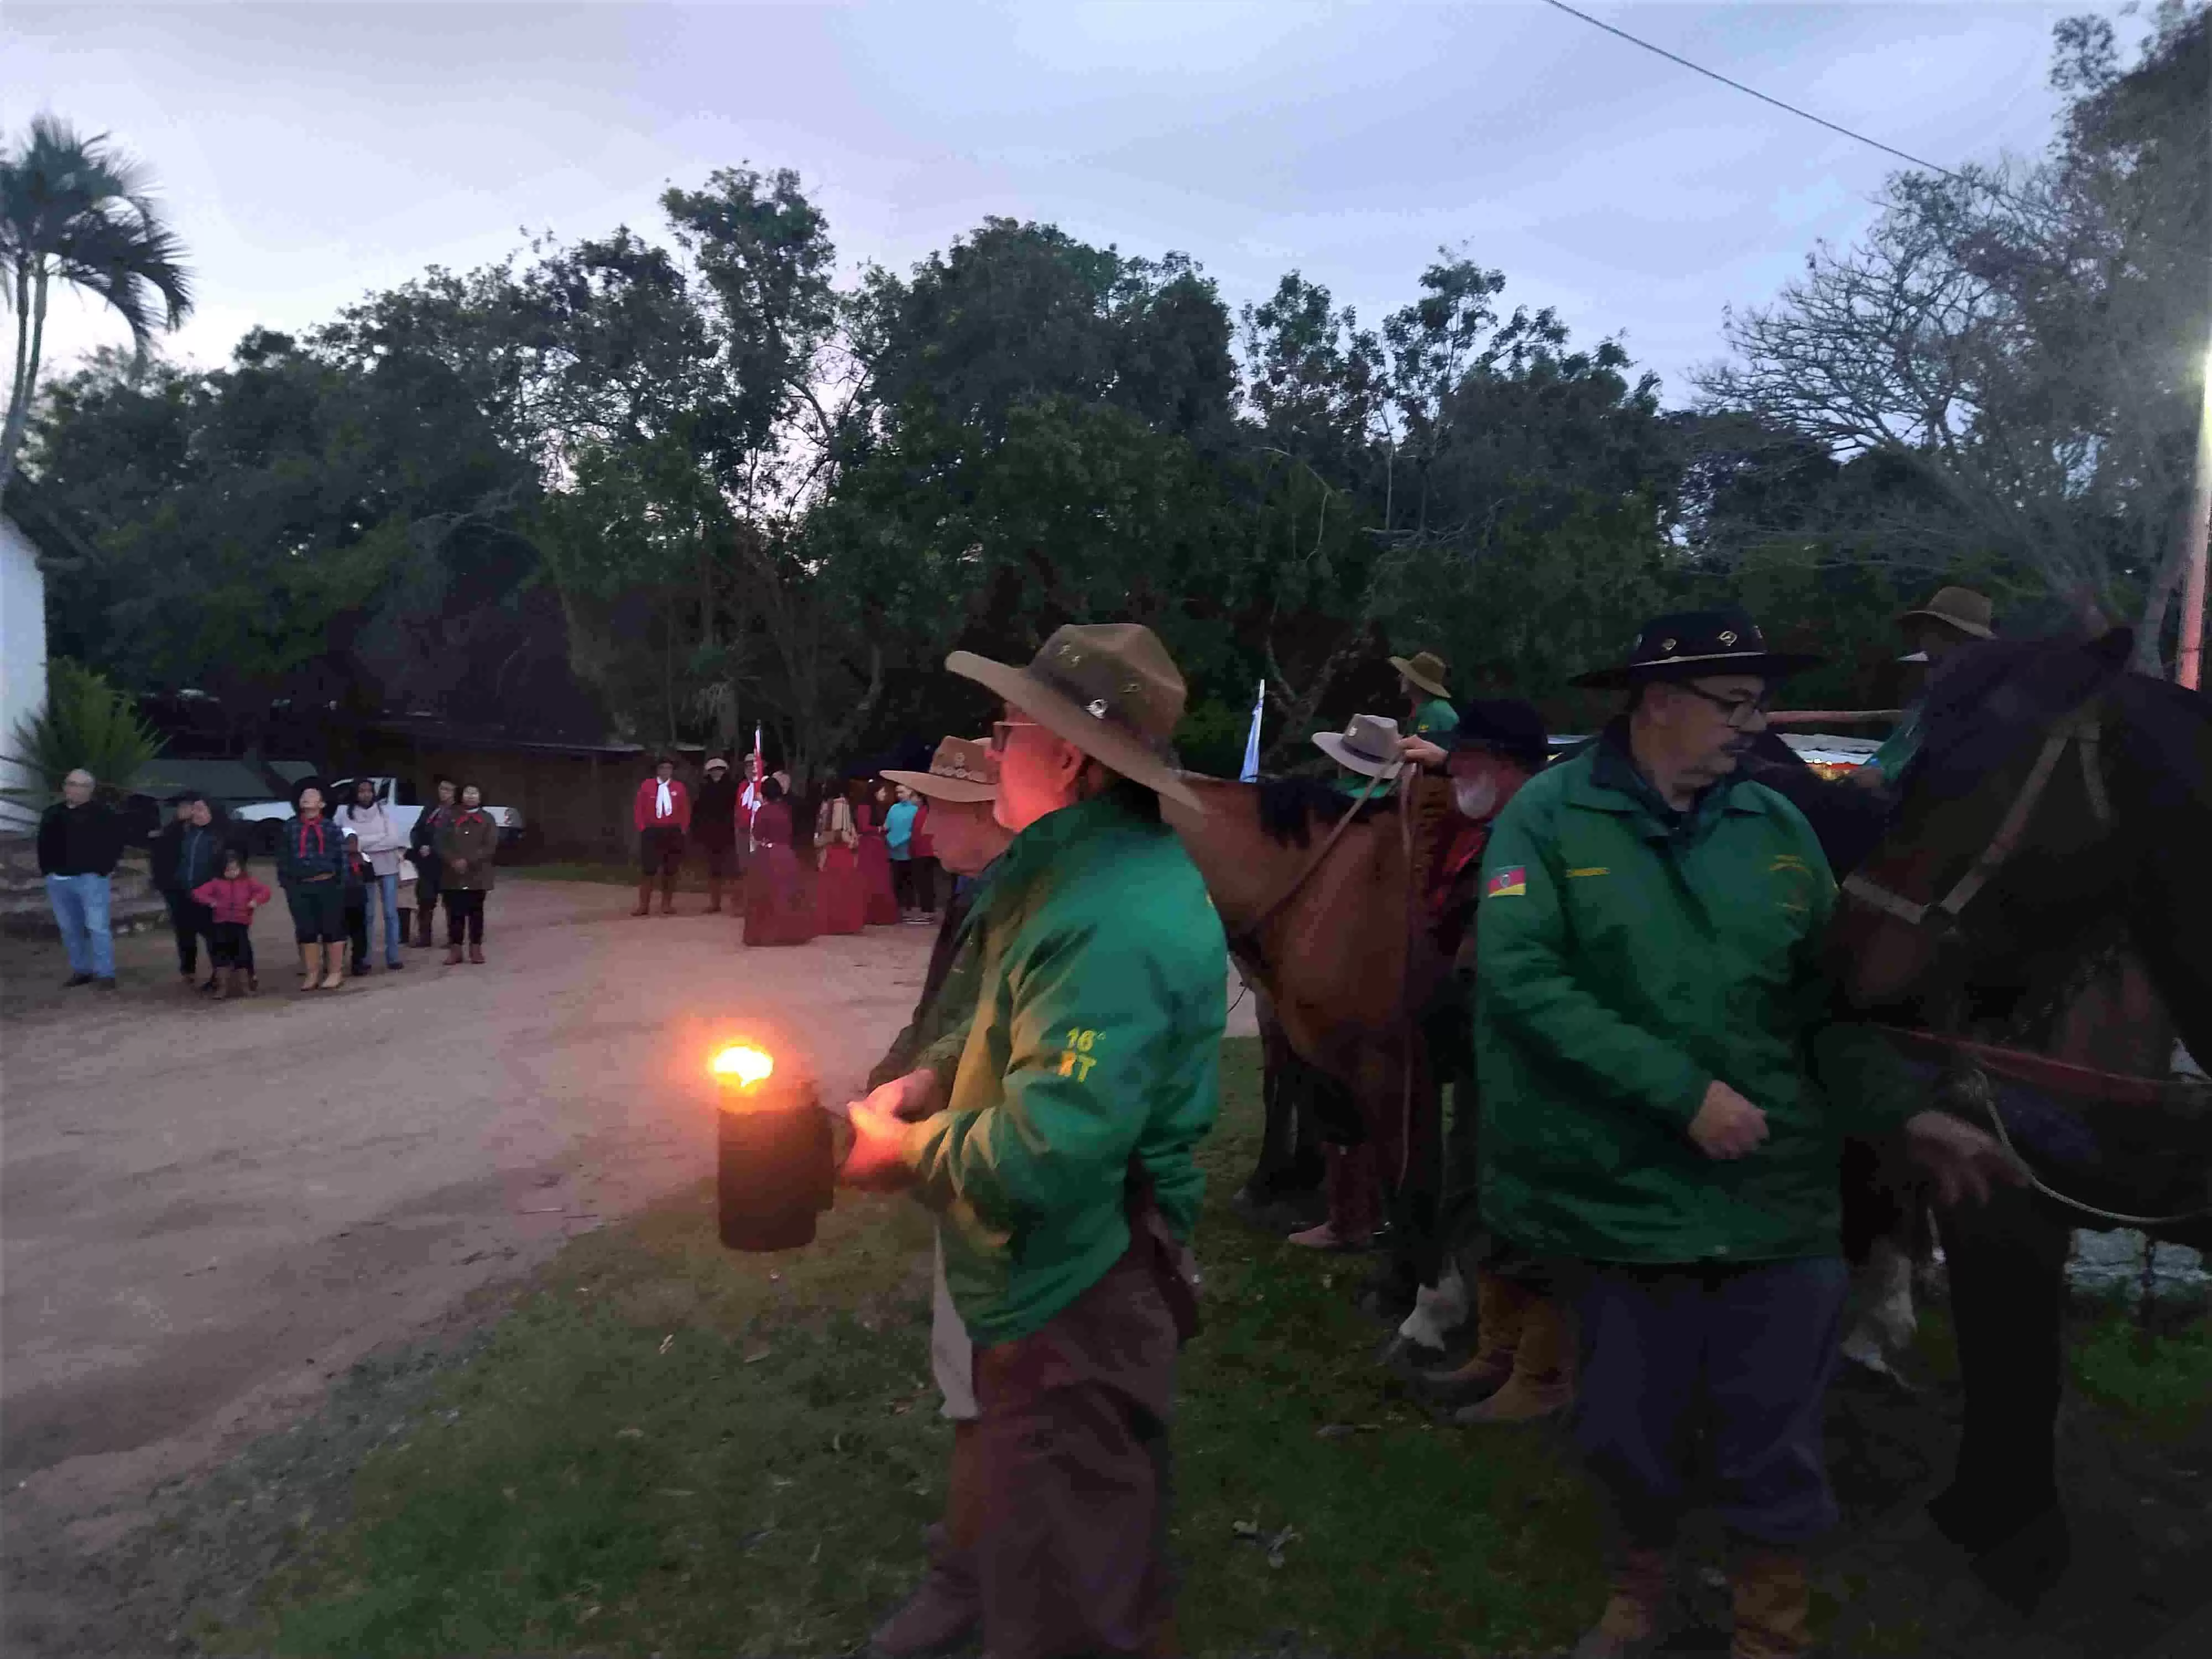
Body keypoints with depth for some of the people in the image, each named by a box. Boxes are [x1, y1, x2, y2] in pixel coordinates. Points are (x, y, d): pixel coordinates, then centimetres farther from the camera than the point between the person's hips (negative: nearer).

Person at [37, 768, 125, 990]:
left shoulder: (103, 813, -6)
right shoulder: (52, 814, 13)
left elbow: (117, 841, -9)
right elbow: (44, 844, 22)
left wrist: (105, 868, -12)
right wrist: (46, 869, 12)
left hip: (90, 878, -7)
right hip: (58, 879, 7)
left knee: (97, 927, -8)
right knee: (69, 929, 12)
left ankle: (105, 974, -5)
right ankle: (81, 970, 22)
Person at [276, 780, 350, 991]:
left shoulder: (331, 828, 3)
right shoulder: (289, 827, 9)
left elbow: (342, 857, 2)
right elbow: (282, 857, 10)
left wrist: (341, 883, -4)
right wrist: (285, 882, 3)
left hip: (327, 885, -2)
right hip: (299, 888, 2)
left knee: (332, 928, 3)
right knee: (306, 931, 7)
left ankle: (335, 973, 12)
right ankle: (312, 974, 17)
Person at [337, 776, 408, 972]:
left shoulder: (384, 812, 0)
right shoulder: (346, 814, 0)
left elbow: (394, 838, -10)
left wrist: (361, 842, -13)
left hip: (387, 867, 1)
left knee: (391, 913, 3)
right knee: (365, 915, 2)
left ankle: (393, 957, 8)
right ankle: (362, 959, 8)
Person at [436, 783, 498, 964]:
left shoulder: (487, 819, 4)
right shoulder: (450, 818, 9)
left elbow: (490, 847, -6)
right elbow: (441, 844, 3)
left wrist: (468, 861, -15)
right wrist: (453, 861, -13)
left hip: (478, 875, -1)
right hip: (453, 875, 1)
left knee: (476, 912, 5)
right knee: (454, 913, 2)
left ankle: (476, 948, 13)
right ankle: (455, 949, 10)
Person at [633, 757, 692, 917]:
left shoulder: (679, 787, 4)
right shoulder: (646, 786, 1)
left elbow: (685, 810, 9)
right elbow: (639, 809, 4)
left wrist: (682, 829, 1)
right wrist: (642, 828, -3)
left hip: (673, 833, 1)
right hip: (651, 833, -1)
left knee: (671, 870, 6)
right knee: (648, 870, -3)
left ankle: (667, 904, 16)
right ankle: (644, 905, 1)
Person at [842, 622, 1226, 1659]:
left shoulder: (1113, 917, -29)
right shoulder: (1093, 868, 5)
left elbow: (1044, 1154, -33)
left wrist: (904, 1148, -15)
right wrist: (933, 1083, 2)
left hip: (1074, 1301, -10)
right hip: (1060, 1281, 10)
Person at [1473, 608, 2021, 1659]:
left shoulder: (1778, 828, 3)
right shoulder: (1549, 815, -10)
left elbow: (1826, 1001, 9)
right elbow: (1519, 981, -21)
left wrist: (1906, 1116, -4)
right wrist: (1683, 1090, -23)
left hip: (1781, 1198, 2)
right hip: (1624, 1202, -2)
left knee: (1773, 1450, 14)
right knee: (1629, 1436, 17)